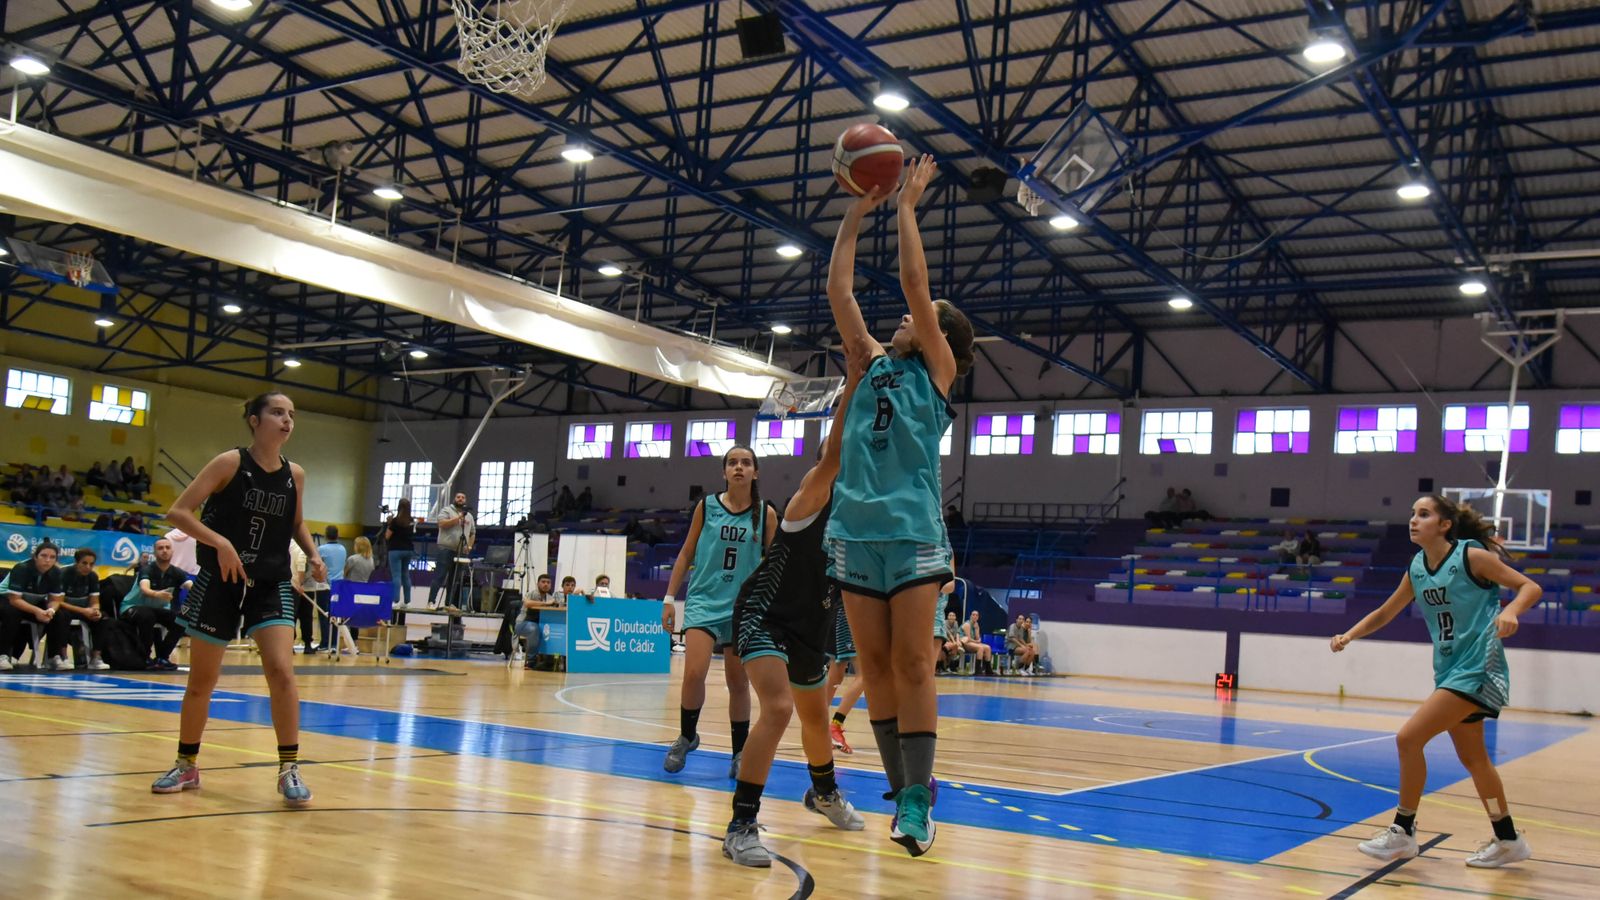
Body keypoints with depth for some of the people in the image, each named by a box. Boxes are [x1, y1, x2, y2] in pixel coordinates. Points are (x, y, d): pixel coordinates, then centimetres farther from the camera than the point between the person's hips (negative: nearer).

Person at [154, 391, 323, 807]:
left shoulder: (295, 475, 3)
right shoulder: (230, 462, -8)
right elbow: (178, 512, -11)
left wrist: (313, 554, 2)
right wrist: (220, 542, -25)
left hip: (271, 585, 2)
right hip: (219, 582, -2)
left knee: (281, 670, -14)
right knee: (201, 680, 8)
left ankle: (289, 769, -5)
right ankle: (186, 765, 27)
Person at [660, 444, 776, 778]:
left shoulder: (766, 513, 1)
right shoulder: (706, 506, 2)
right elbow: (686, 554, 7)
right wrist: (670, 597, 3)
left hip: (744, 606, 1)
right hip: (705, 600, 0)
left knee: (738, 683, 7)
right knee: (694, 673, -16)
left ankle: (740, 753, 22)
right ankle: (686, 736, 8)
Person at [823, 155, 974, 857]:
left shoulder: (936, 370, 4)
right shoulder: (875, 363, 17)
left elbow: (913, 280, -5)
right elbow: (838, 290, 14)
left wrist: (907, 206, 0)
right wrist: (855, 216, 13)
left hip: (912, 532, -5)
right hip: (855, 530, 5)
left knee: (911, 664, -5)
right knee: (874, 666, 5)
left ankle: (918, 799, -2)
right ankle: (900, 790, 12)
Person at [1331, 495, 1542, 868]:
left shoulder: (1471, 556, -13)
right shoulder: (1417, 568, 6)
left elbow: (1531, 587, -11)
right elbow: (1384, 613, 14)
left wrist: (1511, 610, -32)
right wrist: (1348, 636, -2)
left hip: (1476, 669, -8)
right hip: (1450, 670, 8)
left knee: (1408, 738, -14)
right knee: (1473, 758, 17)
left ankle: (1402, 832, -1)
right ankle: (1508, 841, 32)